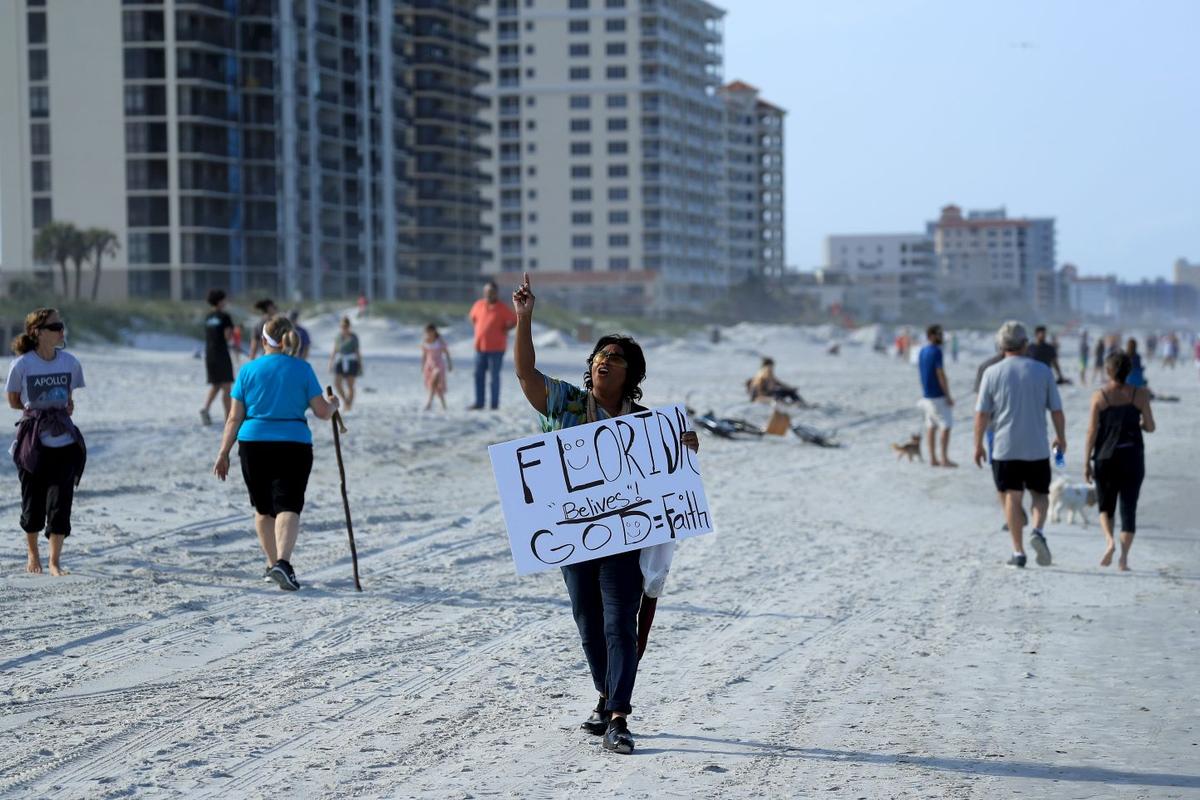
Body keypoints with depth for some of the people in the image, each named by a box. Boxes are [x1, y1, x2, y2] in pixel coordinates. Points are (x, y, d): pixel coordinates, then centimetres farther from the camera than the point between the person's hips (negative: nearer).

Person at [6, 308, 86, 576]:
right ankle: (33, 554, 30)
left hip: (64, 443, 2)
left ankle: (55, 561, 0)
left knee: (60, 502, -7)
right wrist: (40, 408, -5)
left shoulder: (70, 362, 0)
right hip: (33, 442, -2)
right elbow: (13, 401, 2)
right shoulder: (22, 365, -10)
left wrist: (64, 408, 0)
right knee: (33, 504, 6)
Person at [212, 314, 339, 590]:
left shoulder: (248, 370, 2)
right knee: (288, 506, -5)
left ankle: (273, 565, 25)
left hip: (253, 445, 2)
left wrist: (223, 454, 7)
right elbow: (323, 411, 0)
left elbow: (235, 417, 2)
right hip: (293, 446, -2)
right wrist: (333, 404, 23)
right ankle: (282, 562, -26)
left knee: (263, 508, 17)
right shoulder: (303, 369, -1)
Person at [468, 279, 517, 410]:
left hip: (496, 348, -5)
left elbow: (514, 321, -2)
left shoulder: (502, 308, -8)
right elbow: (472, 316, 23)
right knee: (478, 375, 8)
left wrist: (503, 330, -9)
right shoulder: (479, 305, 5)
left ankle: (495, 404, 5)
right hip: (480, 347, 5)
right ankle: (479, 403, 16)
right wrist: (478, 328, 12)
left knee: (494, 377, -1)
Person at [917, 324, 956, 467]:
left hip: (927, 395, 8)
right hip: (938, 395, -8)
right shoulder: (936, 352, -16)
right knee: (946, 425, -4)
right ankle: (945, 459, -5)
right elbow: (940, 374, -19)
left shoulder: (921, 352, 10)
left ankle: (933, 458, 11)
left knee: (932, 426, 10)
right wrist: (948, 396, -16)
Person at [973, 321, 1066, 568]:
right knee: (1040, 494, 15)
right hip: (1037, 448, 0)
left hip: (1005, 448, 0)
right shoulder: (1042, 371, -1)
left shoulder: (993, 373, -3)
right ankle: (1038, 531, -11)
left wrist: (978, 445, 7)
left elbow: (982, 413, -3)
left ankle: (1018, 552, 4)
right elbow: (1056, 410, 2)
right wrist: (1061, 437, 18)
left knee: (1012, 497, 5)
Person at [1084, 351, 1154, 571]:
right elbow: (1150, 427, 0)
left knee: (1105, 505, 15)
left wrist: (1087, 462, 1)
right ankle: (1124, 557, -4)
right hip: (1132, 457, 0)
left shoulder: (1100, 396, -3)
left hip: (1105, 458, 0)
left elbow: (1092, 431, -4)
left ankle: (1109, 540, -11)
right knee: (1128, 508, 5)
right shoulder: (1140, 395, -2)